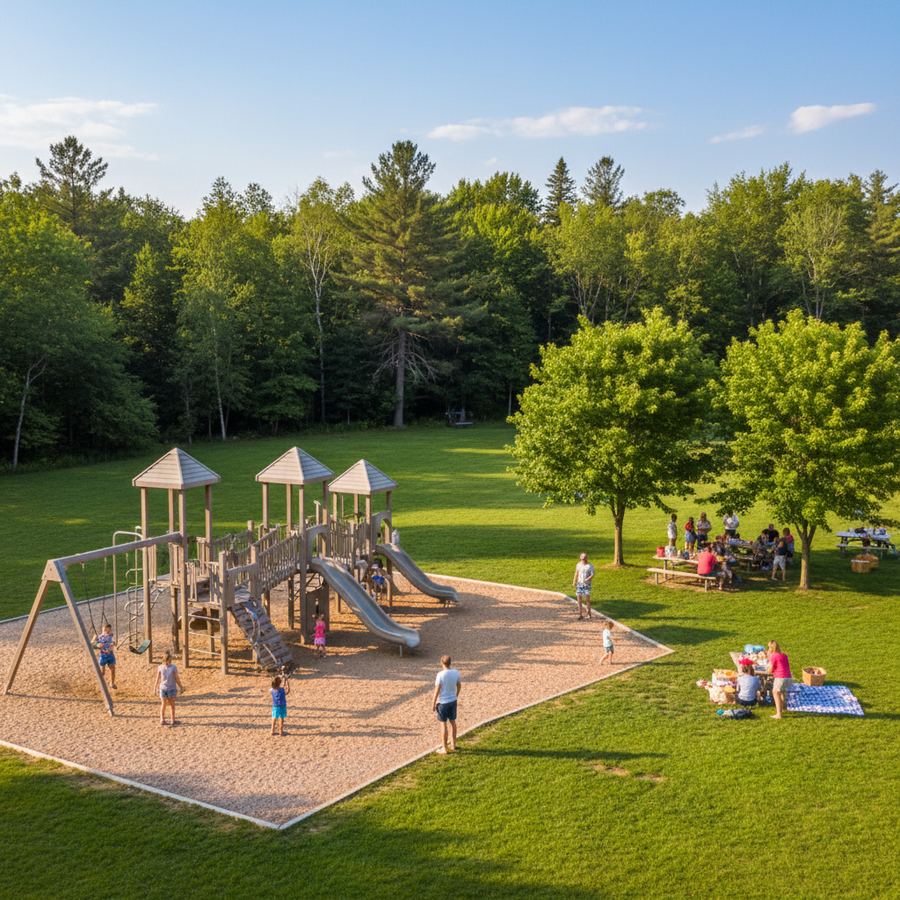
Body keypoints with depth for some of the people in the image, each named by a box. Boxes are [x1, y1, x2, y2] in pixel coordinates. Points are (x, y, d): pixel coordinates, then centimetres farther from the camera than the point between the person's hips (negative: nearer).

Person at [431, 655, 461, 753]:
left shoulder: (440, 675, -20)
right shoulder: (456, 672, -4)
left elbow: (437, 690, -17)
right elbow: (459, 685, 10)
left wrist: (433, 703, -7)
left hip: (443, 702, -5)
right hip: (453, 701, 5)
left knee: (443, 724, 4)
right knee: (452, 722, 17)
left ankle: (444, 748, 11)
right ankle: (453, 744, 29)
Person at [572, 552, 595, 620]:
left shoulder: (590, 566, -4)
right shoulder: (578, 565, 9)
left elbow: (592, 575, -10)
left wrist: (587, 579, -26)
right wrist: (574, 582, 12)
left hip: (587, 584, -4)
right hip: (579, 584, 4)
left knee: (587, 598, -11)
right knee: (579, 599, 0)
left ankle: (589, 614, -3)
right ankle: (580, 614, 6)